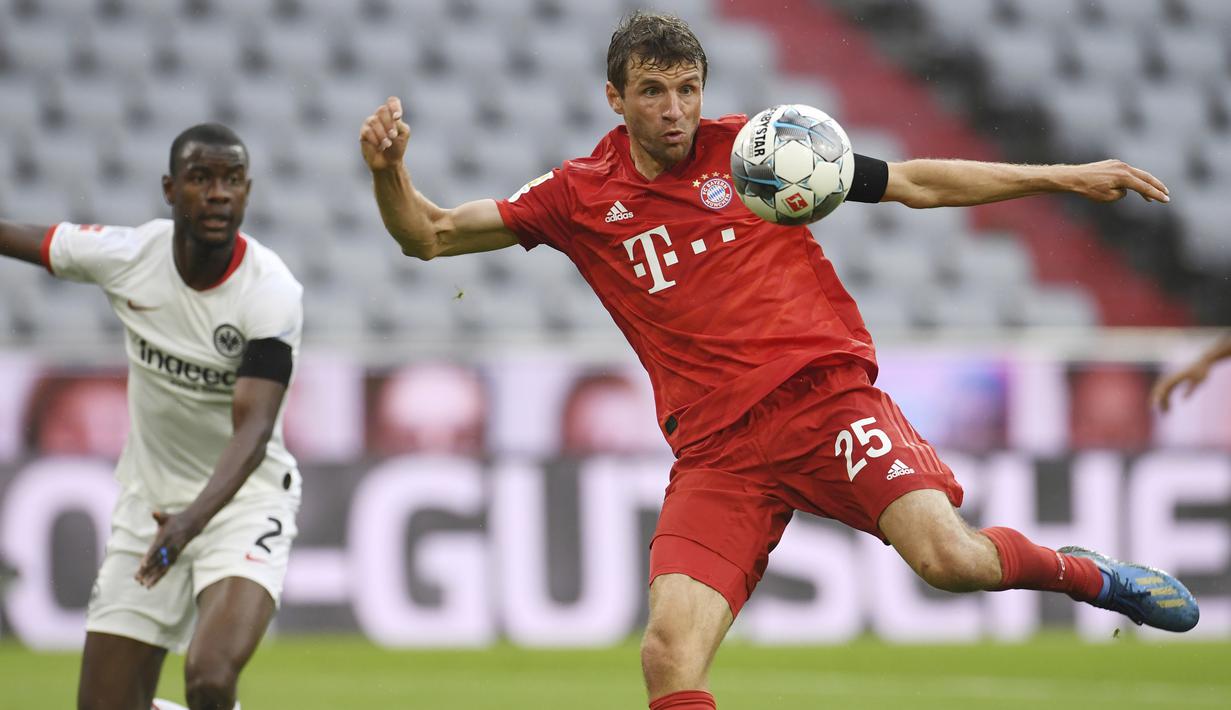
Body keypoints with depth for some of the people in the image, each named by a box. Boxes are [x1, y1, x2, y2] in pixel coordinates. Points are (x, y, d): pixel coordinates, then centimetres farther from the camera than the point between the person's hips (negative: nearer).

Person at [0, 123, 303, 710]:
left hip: (243, 501, -4)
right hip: (147, 503, 4)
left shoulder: (272, 292, -20)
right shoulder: (125, 255, -10)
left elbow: (252, 429, -28)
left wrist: (194, 519, -43)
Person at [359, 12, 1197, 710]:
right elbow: (431, 235, 11)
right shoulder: (581, 198, 7)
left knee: (945, 553, -24)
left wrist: (1065, 177, 11)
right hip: (717, 450, 1)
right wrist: (389, 173, -11)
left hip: (827, 394, -1)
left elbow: (916, 183, 13)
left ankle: (1080, 571, 7)